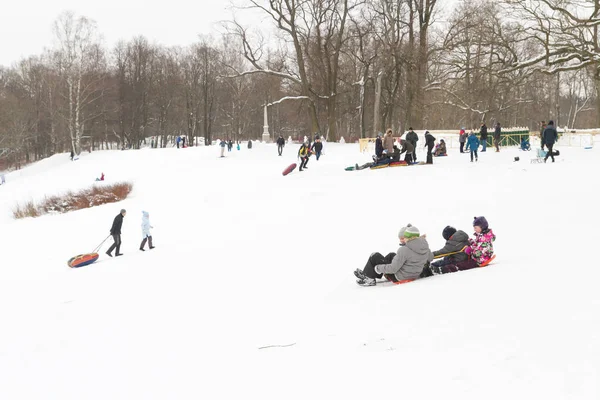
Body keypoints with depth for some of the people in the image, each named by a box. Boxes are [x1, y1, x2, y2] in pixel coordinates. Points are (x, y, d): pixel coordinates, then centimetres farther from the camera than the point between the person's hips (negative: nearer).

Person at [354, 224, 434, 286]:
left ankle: (367, 277, 24)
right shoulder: (425, 246, -8)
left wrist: (378, 268, -11)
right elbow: (430, 258, 12)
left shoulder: (404, 250, -29)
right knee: (391, 255, 29)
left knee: (375, 256, 5)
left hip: (399, 278, -8)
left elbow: (393, 268, -26)